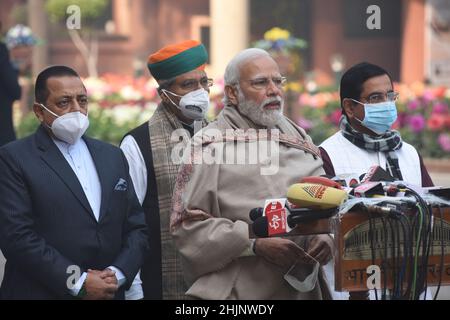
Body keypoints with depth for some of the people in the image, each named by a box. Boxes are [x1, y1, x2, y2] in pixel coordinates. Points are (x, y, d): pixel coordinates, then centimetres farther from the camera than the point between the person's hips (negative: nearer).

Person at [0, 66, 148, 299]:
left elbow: (136, 227, 8)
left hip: (109, 292, 5)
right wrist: (79, 283, -18)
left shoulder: (113, 156, 10)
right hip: (42, 292, -5)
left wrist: (118, 273, -9)